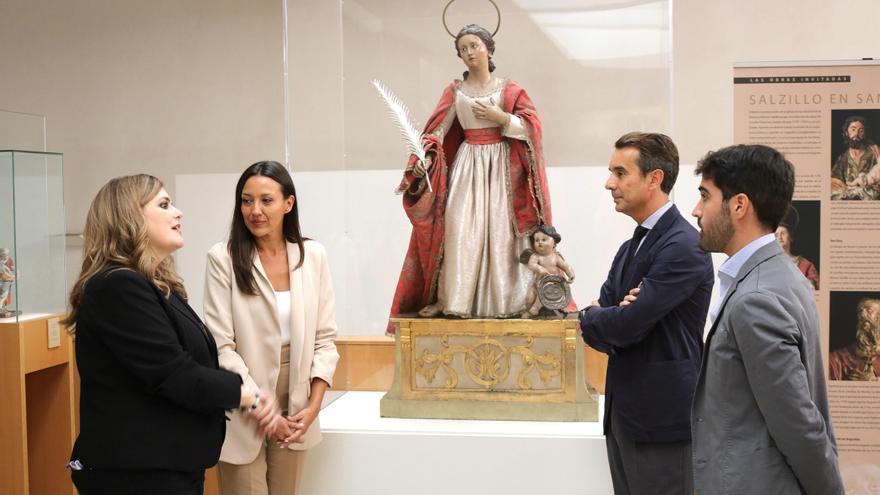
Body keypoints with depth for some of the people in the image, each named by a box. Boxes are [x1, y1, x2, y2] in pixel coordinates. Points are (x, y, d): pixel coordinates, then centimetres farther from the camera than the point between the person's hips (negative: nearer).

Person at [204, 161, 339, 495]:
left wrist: (314, 406, -6)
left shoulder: (313, 255, 1)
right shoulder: (223, 258, -9)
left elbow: (325, 338, 4)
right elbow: (221, 347, -10)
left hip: (295, 413, 3)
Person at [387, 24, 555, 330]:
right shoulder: (455, 91, 9)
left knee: (499, 230, -5)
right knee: (461, 229, -7)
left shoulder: (508, 89, 6)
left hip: (501, 167, -1)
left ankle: (503, 300, 0)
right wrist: (425, 157, -17)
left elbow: (530, 125, -1)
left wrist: (497, 115, -11)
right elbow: (437, 130, 0)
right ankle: (457, 300, -3)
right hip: (467, 164, 1)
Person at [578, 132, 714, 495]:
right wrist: (615, 318, -14)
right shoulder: (630, 249, 13)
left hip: (663, 417, -8)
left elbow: (628, 324, -22)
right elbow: (603, 336, 9)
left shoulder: (684, 246, -16)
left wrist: (590, 317, -1)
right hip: (623, 413, 8)